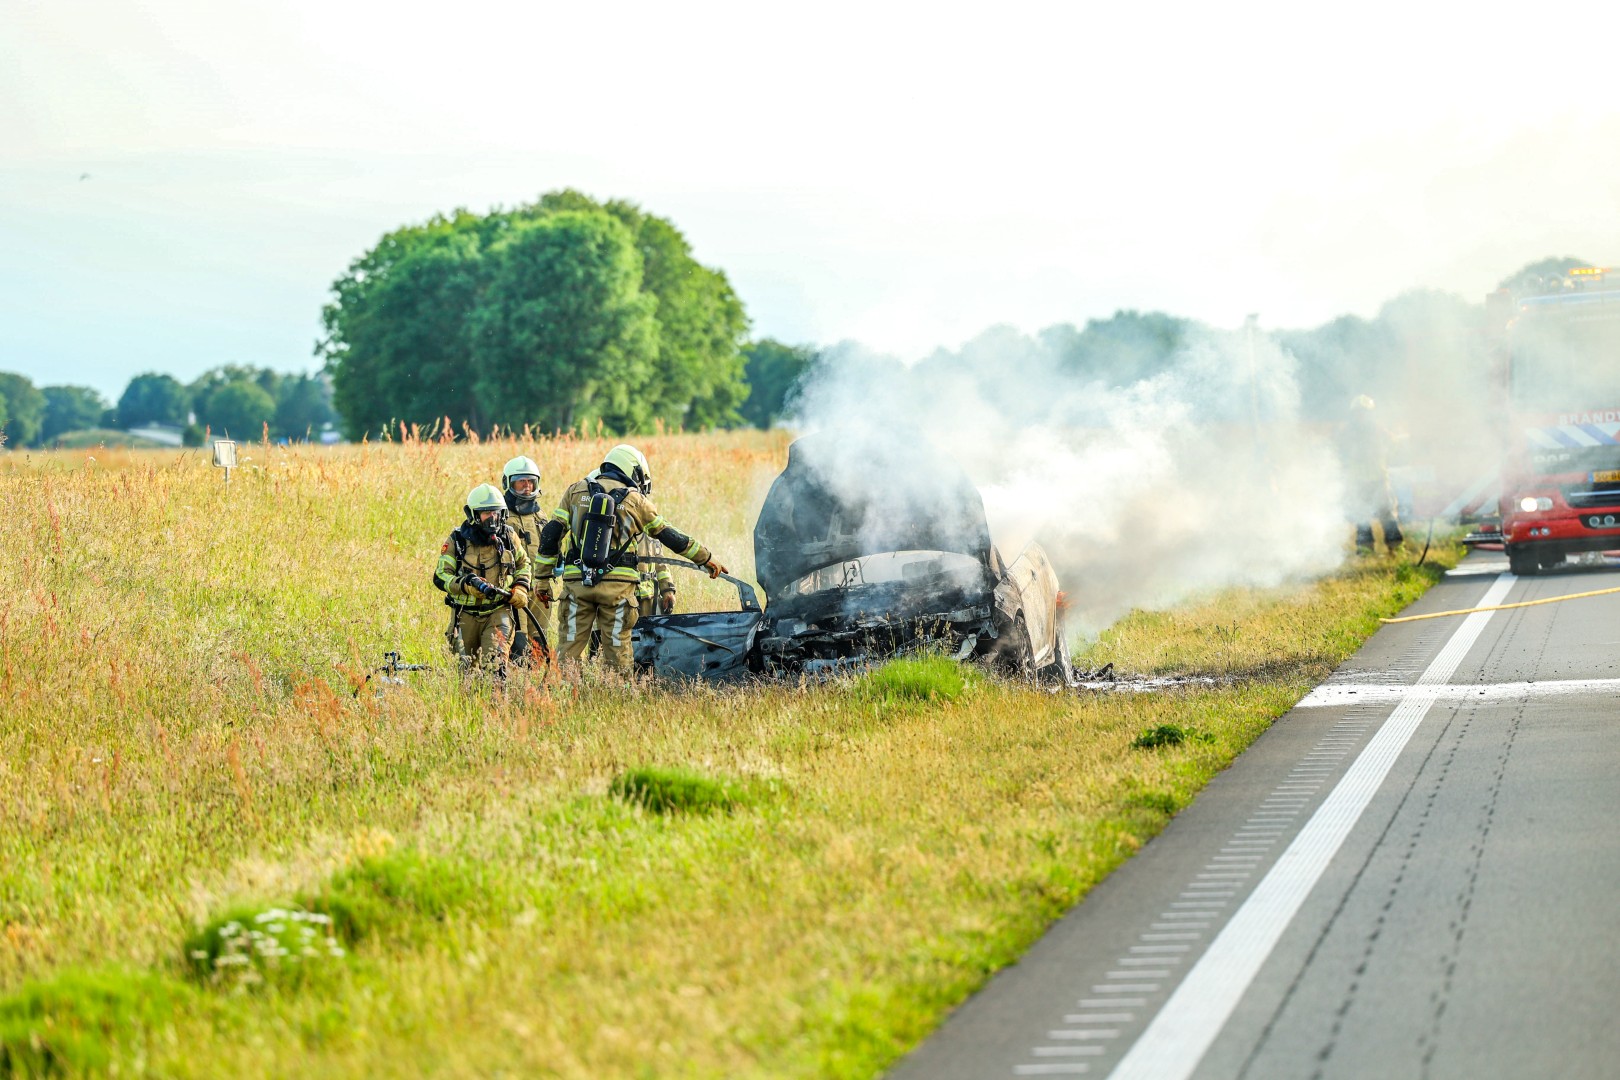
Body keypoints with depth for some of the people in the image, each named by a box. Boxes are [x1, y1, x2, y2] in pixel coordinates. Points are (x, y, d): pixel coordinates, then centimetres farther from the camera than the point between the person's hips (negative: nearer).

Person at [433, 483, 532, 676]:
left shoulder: (508, 537, 1)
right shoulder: (458, 541, -7)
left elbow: (523, 563, 20)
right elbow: (440, 576, -9)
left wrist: (521, 588, 3)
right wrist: (465, 585, -25)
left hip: (498, 611, 0)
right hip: (466, 614, 0)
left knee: (495, 661, -21)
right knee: (465, 667, 13)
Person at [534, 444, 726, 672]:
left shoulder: (576, 491, 10)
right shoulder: (635, 500, 6)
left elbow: (551, 534, 6)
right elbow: (670, 536, 13)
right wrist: (706, 558, 24)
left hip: (577, 582, 1)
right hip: (617, 585, -1)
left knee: (569, 650, 4)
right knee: (618, 652, 4)